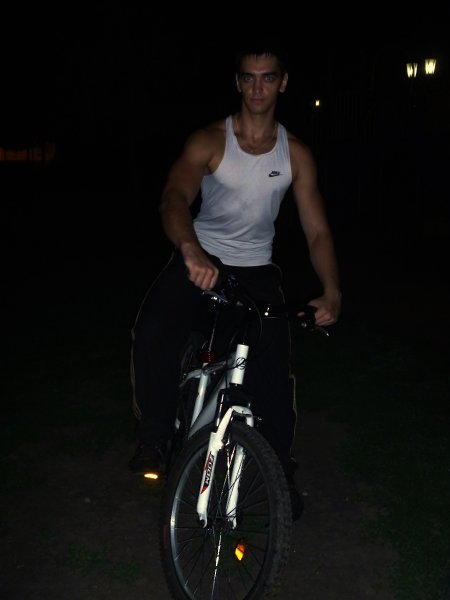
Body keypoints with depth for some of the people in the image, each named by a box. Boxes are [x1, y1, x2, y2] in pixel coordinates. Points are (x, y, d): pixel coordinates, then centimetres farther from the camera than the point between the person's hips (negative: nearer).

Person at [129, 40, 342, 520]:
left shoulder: (296, 155, -3)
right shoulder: (209, 141, -10)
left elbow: (317, 231, -4)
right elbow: (174, 199, -26)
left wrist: (331, 292, -20)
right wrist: (192, 251, -48)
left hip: (256, 268, 1)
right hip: (199, 259, -1)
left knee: (273, 371, -8)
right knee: (152, 334, -26)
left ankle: (281, 468, 17)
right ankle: (154, 436, -2)